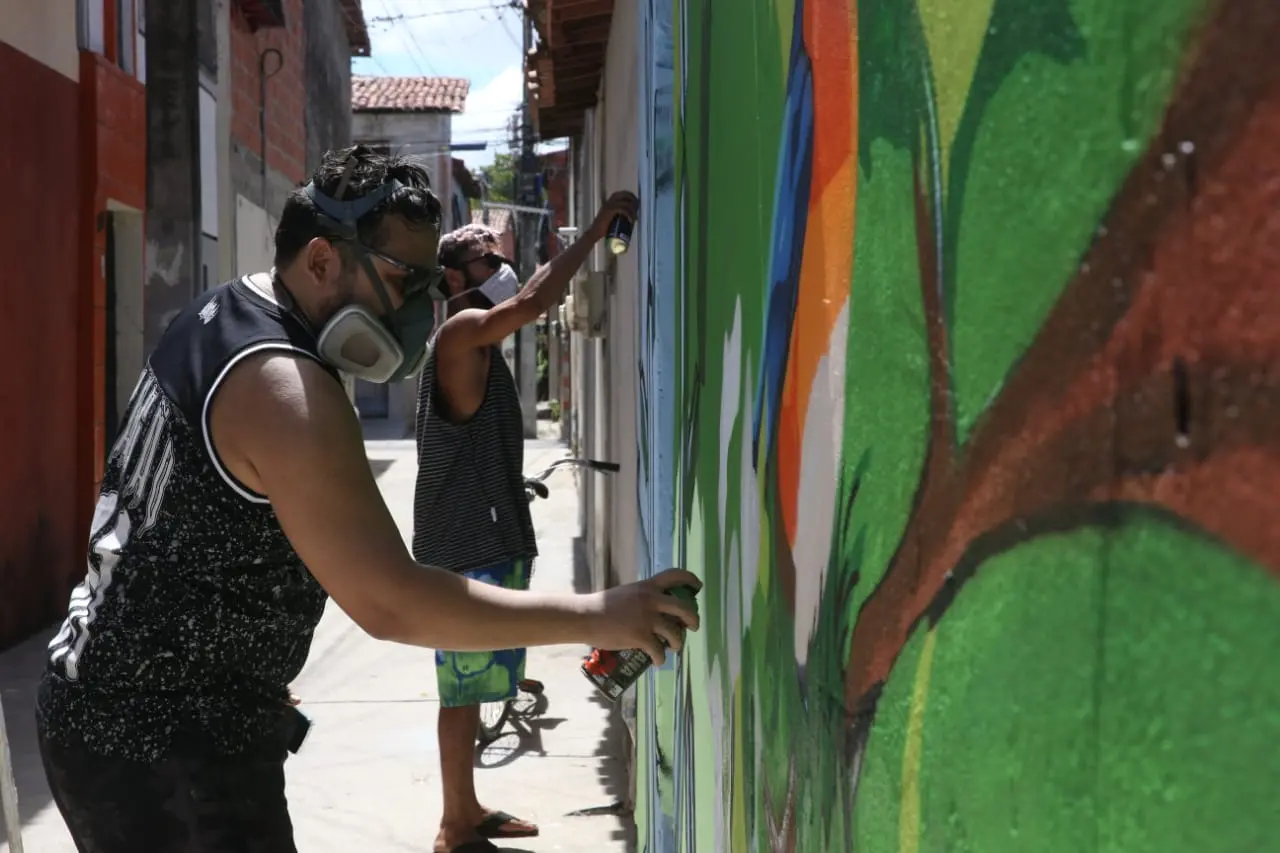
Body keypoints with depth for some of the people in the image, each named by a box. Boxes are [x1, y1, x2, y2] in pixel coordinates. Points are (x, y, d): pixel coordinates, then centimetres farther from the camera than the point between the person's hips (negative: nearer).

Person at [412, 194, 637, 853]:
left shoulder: (476, 343, 18)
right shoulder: (461, 332, -13)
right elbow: (533, 303, -29)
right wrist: (596, 230, -23)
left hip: (484, 538, 10)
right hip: (465, 545, -10)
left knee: (469, 686, 15)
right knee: (462, 688, -4)